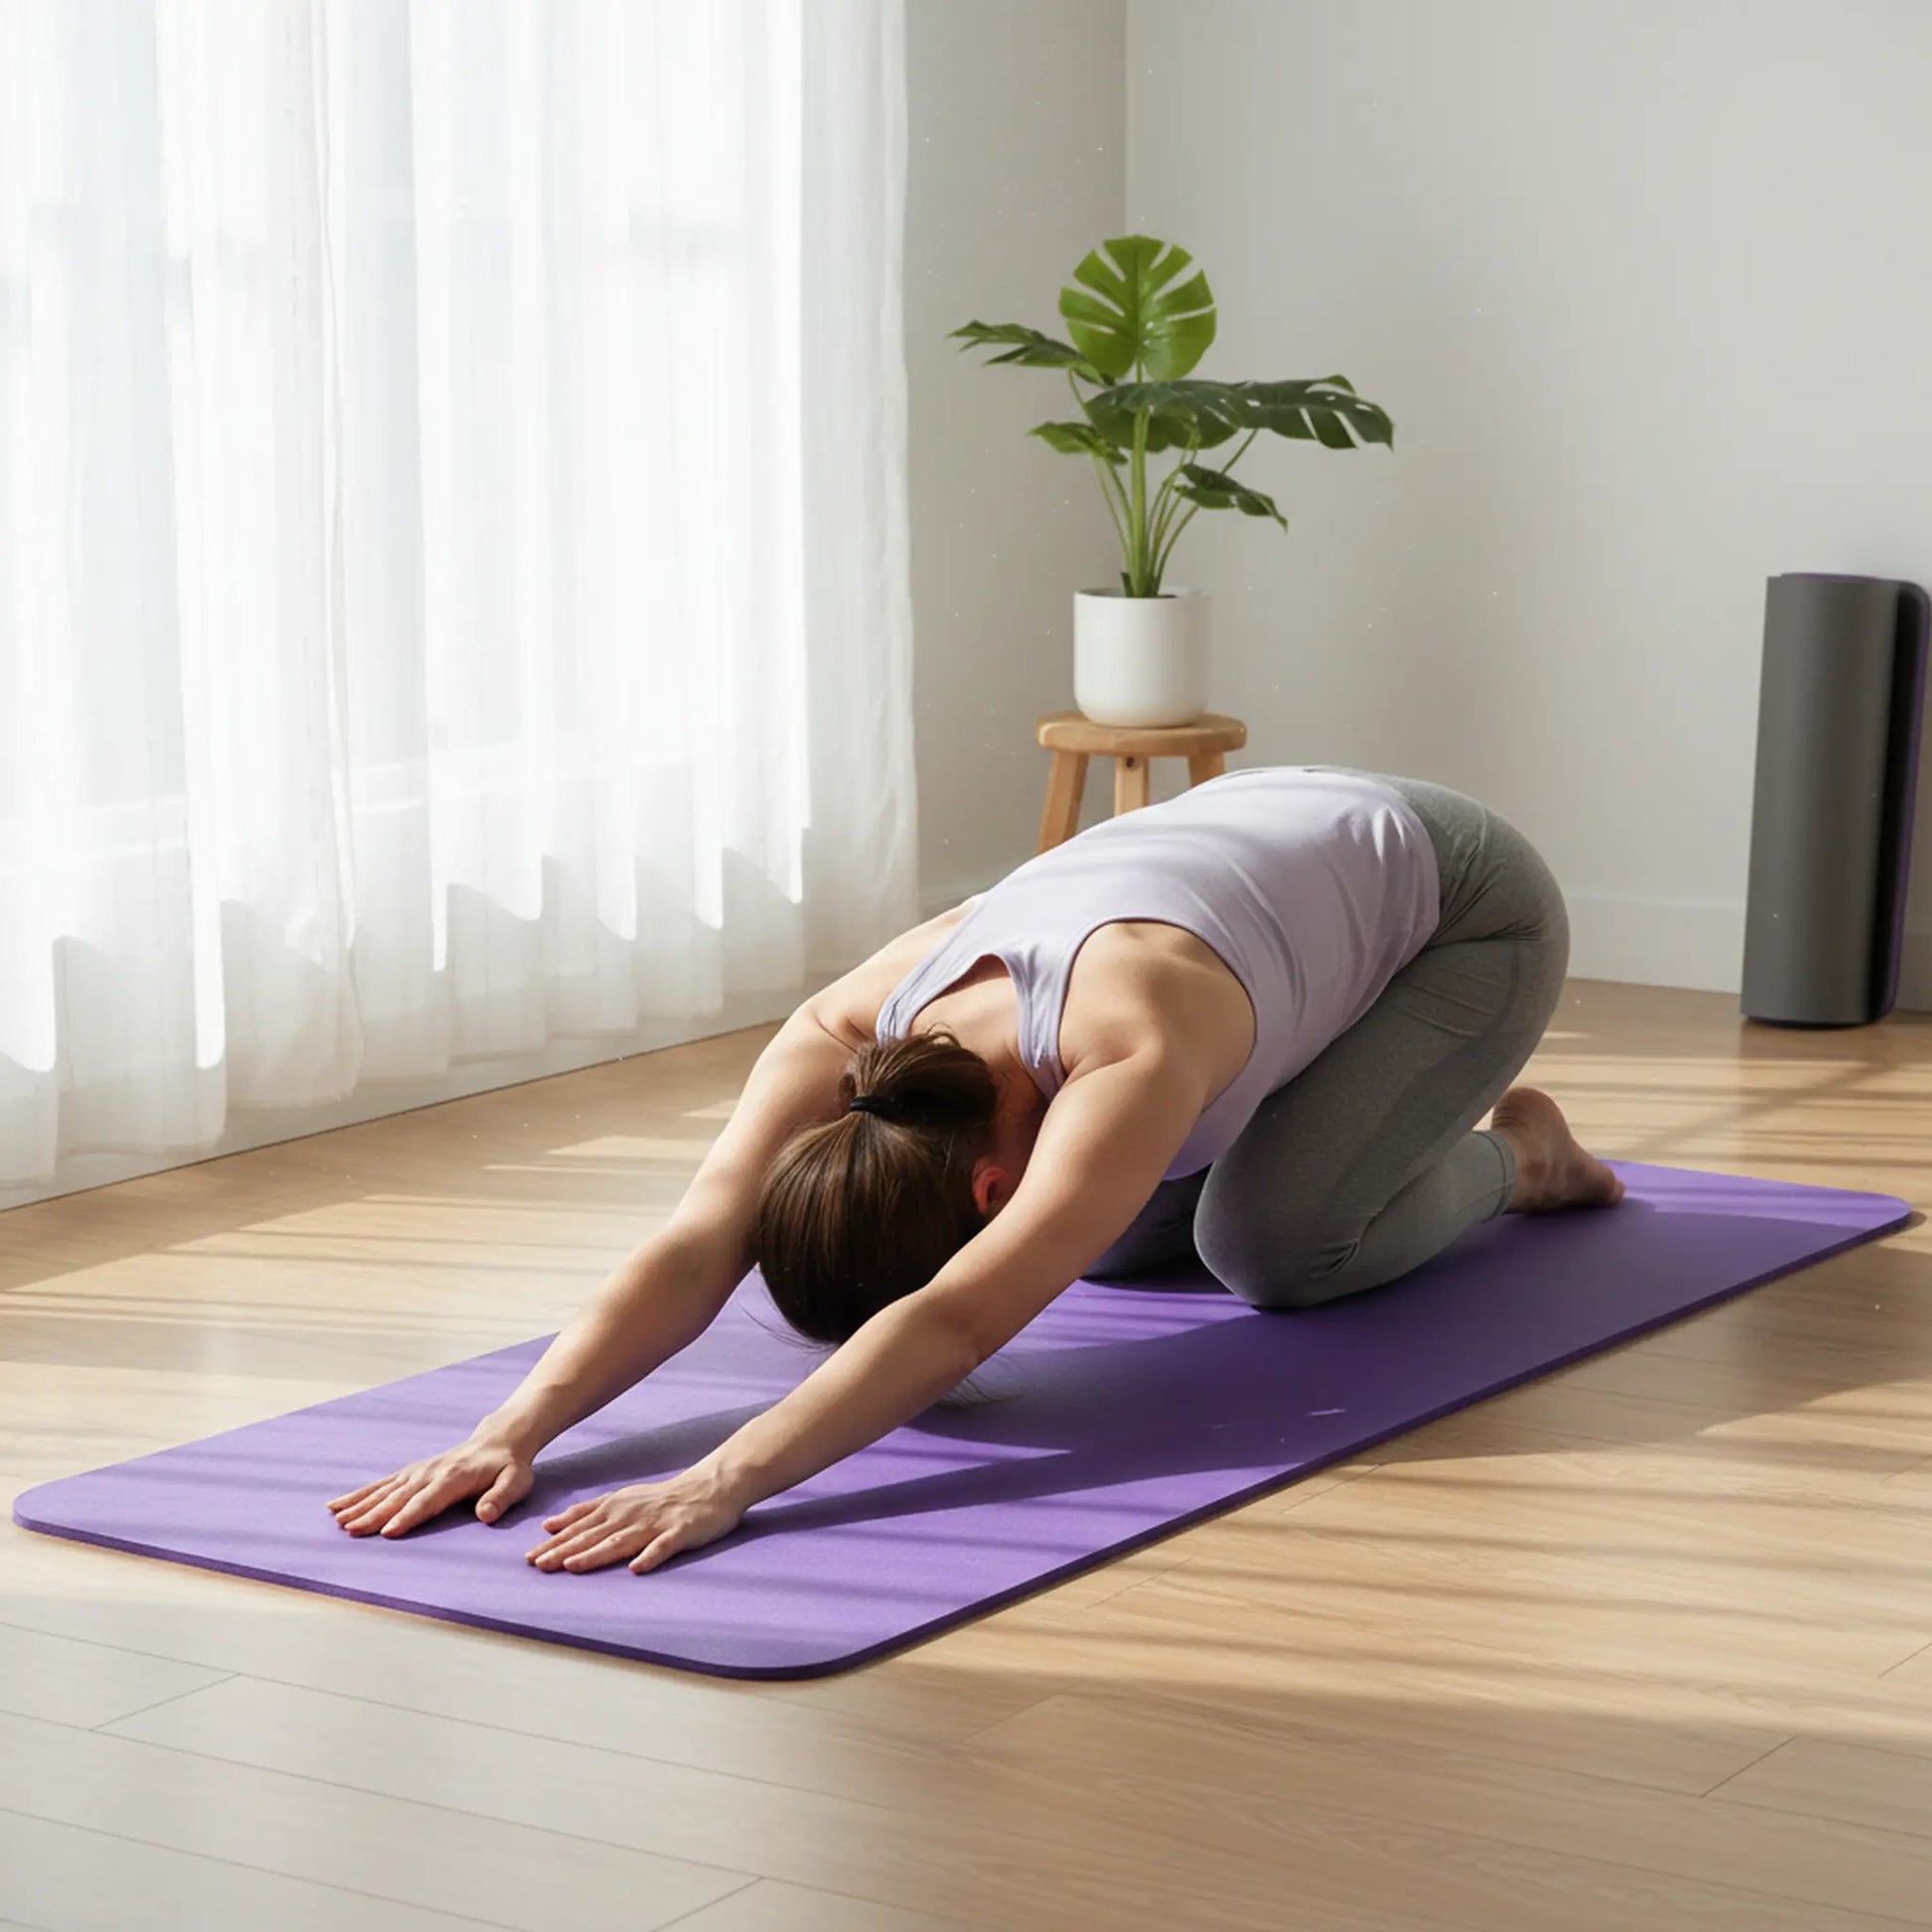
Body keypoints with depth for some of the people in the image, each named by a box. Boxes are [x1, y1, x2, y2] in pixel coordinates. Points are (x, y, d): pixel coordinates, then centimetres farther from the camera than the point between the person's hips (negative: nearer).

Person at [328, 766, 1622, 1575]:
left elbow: (958, 1324, -57)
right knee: (1111, 1241, -1)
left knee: (1274, 1242, -23)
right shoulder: (848, 1032, -28)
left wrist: (722, 1484, -66)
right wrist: (512, 1433, -52)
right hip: (1277, 832, 6)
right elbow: (697, 1249, -37)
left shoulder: (1127, 1054, -46)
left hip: (1463, 903, -6)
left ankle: (1513, 1155, 9)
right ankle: (1370, 1107, 27)